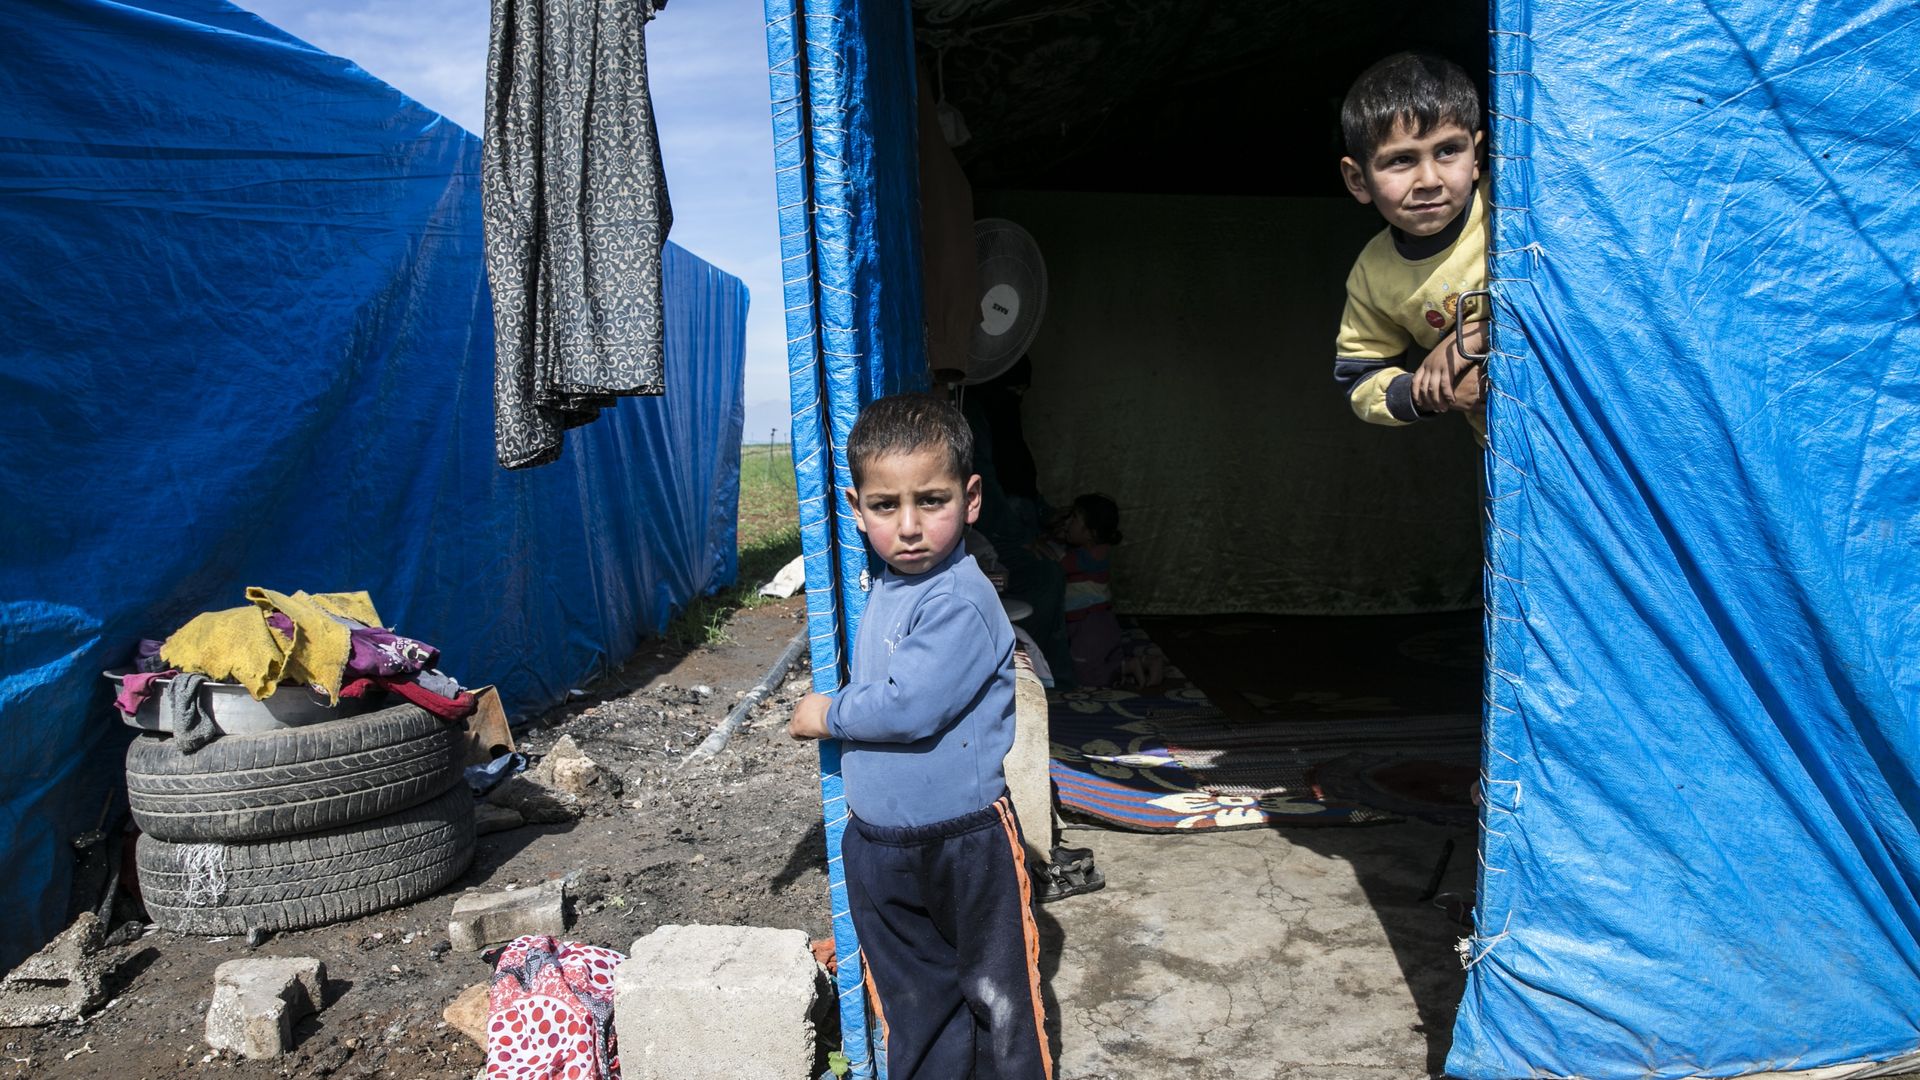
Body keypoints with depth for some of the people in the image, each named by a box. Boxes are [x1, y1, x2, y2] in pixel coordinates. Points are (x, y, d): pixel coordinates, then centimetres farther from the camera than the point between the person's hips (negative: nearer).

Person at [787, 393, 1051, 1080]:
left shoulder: (961, 602, -24)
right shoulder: (884, 591, 4)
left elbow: (909, 707, -30)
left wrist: (829, 715, -15)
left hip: (967, 843, -8)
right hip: (878, 842, 8)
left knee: (996, 995, 11)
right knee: (911, 1002, 21)